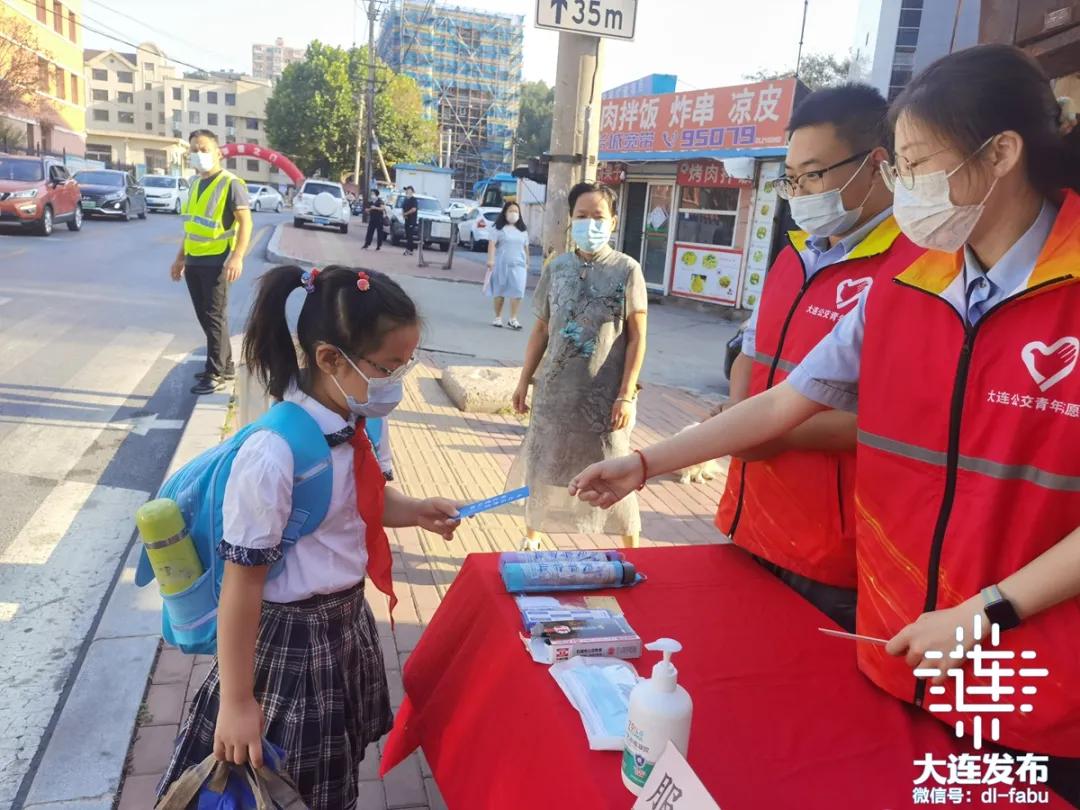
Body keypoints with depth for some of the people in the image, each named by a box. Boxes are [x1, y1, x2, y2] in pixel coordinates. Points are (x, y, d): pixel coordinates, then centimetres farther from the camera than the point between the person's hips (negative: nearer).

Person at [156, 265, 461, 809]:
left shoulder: (354, 426, -7)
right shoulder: (274, 456, -30)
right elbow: (242, 585, -24)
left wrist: (414, 512, -6)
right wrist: (237, 702, -17)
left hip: (347, 620, 7)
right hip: (288, 638, -7)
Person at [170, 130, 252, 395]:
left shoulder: (231, 184, -8)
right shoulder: (196, 184, 17)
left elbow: (245, 222, -15)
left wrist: (237, 257, -25)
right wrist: (180, 257, 21)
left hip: (216, 262, -8)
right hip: (193, 262, 8)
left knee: (215, 318, -4)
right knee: (205, 318, 11)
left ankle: (215, 375, 2)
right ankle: (225, 366, 22)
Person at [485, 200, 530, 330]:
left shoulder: (523, 230, 13)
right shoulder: (499, 228, -1)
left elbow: (526, 247, 16)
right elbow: (492, 244, -9)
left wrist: (527, 263, 15)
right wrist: (491, 259, -19)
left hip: (518, 265, 3)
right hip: (501, 264, -3)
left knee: (517, 291, -8)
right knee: (500, 291, 6)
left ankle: (513, 319, -4)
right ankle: (498, 317, 16)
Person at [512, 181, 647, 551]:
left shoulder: (627, 270, -6)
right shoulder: (556, 268, 3)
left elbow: (637, 338, -6)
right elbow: (541, 330, 10)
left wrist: (626, 395, -11)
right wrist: (524, 381, 8)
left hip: (605, 395, -3)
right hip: (555, 390, 3)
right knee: (543, 467, 15)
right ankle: (531, 538, 35)